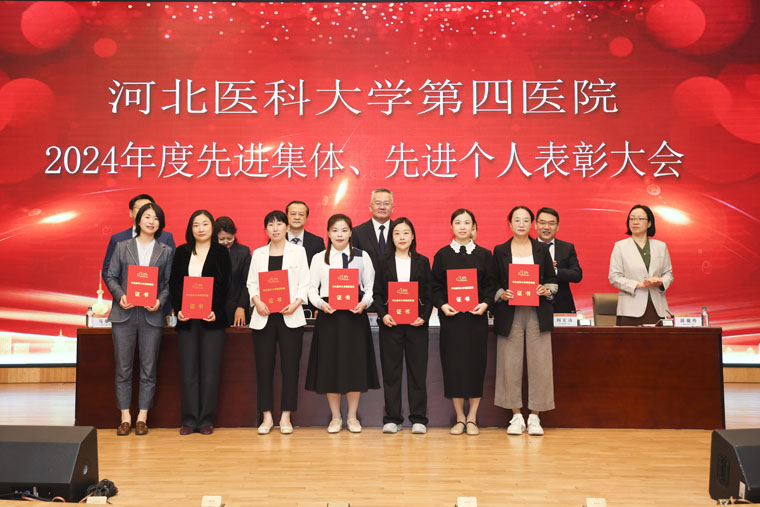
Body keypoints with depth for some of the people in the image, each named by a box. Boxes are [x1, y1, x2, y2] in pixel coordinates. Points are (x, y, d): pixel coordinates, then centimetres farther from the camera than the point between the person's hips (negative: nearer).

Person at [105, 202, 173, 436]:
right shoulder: (122, 247, 9)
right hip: (124, 314, 0)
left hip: (151, 316, 0)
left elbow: (169, 283, 6)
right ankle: (125, 417, 12)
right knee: (123, 367, 3)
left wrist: (160, 301, -12)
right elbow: (111, 276, 6)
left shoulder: (166, 251, 9)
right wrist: (120, 295, -11)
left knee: (149, 369, 3)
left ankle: (142, 417, 11)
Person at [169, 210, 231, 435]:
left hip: (212, 319, -2)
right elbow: (173, 284, 7)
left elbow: (224, 286, -2)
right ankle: (189, 419, 11)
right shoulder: (182, 252, 10)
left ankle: (207, 419, 8)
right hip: (186, 320, 2)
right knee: (188, 371, 4)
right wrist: (178, 309, -8)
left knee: (210, 371, 0)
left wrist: (216, 311, -16)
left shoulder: (221, 253, 3)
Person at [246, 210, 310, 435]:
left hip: (290, 316, -1)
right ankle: (266, 416, 10)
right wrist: (257, 302, -10)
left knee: (290, 366, -1)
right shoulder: (258, 253, 13)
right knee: (264, 366, 2)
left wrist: (296, 304, -13)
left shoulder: (298, 251, 8)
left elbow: (304, 283, 3)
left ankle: (286, 417, 7)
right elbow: (251, 282, 9)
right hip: (263, 316, 2)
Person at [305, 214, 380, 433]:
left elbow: (371, 286, 5)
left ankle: (352, 417, 16)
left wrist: (364, 303, -14)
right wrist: (321, 303, -13)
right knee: (330, 365, 3)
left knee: (355, 364, 2)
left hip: (355, 316, 0)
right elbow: (312, 288, 6)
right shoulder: (319, 258, 8)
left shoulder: (362, 257, 7)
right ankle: (335, 417, 17)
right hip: (328, 316, 0)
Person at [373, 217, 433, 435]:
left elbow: (429, 294, 6)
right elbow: (377, 293, 6)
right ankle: (392, 419, 10)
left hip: (416, 324, 0)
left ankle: (419, 419, 9)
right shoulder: (383, 262, 9)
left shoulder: (422, 262, 9)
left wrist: (424, 316, -9)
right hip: (390, 323, 0)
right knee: (391, 371, 3)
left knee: (417, 370, 1)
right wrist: (383, 314, -10)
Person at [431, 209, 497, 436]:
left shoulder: (484, 255, 6)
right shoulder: (442, 254, 5)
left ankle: (472, 418, 11)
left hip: (476, 317, 0)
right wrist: (442, 304, -11)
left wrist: (485, 303, -13)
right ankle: (460, 417, 12)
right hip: (451, 316, 0)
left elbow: (491, 285, 4)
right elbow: (435, 286, 4)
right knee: (453, 363, 0)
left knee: (475, 363, 1)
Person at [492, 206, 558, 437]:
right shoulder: (500, 251, 7)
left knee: (539, 363, -2)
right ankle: (516, 416, 11)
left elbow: (552, 279, 13)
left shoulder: (542, 249, 10)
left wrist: (547, 290, -7)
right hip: (509, 313, 0)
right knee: (510, 364, -1)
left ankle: (534, 417, 9)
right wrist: (501, 294, -10)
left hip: (537, 313, 1)